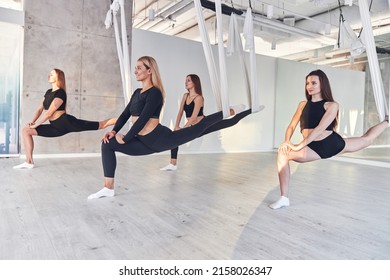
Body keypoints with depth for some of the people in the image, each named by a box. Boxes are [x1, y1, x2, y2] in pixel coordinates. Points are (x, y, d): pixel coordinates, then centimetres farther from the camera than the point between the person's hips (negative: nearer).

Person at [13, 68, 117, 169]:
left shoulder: (60, 93, -12)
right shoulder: (48, 92, 15)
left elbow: (49, 113, -15)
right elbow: (40, 109, 15)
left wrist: (35, 124, -9)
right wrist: (32, 122, 0)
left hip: (67, 122, -8)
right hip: (57, 127, 8)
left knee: (100, 125, -9)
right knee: (26, 130, 5)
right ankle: (29, 162, 5)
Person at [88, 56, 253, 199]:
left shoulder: (154, 93, -13)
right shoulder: (137, 92, 14)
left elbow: (143, 119, -19)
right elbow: (126, 114, 15)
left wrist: (125, 139, -15)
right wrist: (114, 131, 1)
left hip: (160, 139, -7)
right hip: (145, 143, 7)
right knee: (107, 144, 0)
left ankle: (231, 112, 25)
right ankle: (108, 188, 2)